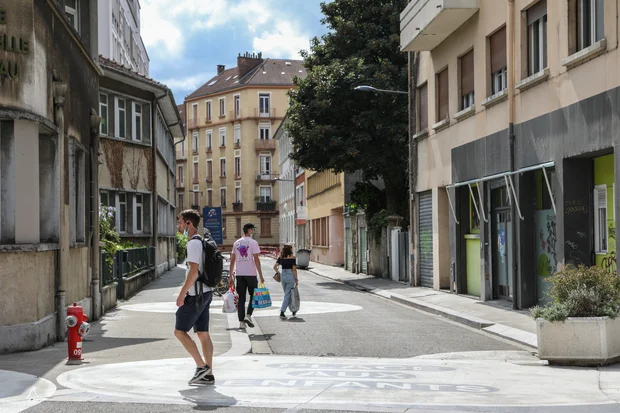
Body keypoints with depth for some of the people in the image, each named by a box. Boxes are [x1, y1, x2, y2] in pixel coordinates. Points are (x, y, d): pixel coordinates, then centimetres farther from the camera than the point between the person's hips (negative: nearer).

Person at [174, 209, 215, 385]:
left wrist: (182, 293, -20)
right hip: (206, 293, 10)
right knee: (203, 333, 9)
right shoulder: (203, 241, 16)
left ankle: (201, 366, -6)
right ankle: (208, 374, 10)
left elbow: (194, 270, -23)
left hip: (196, 295, -10)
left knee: (180, 331, -3)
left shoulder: (193, 243, -15)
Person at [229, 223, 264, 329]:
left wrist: (231, 276, 14)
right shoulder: (253, 242, -4)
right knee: (253, 296, 11)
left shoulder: (236, 243, 10)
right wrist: (261, 276, -6)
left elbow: (232, 260, 10)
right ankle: (248, 316, -7)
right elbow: (256, 259, -9)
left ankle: (241, 322, 4)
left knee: (241, 298, 7)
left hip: (239, 274, 4)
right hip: (251, 273, -4)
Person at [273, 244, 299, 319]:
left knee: (288, 294, 19)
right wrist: (296, 279, -5)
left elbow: (275, 267, 0)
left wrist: (279, 273, 14)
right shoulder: (293, 257, -8)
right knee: (287, 295, -2)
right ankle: (282, 312, -12)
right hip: (290, 276, -5)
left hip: (283, 276, 5)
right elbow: (294, 269, -10)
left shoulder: (281, 257, 5)